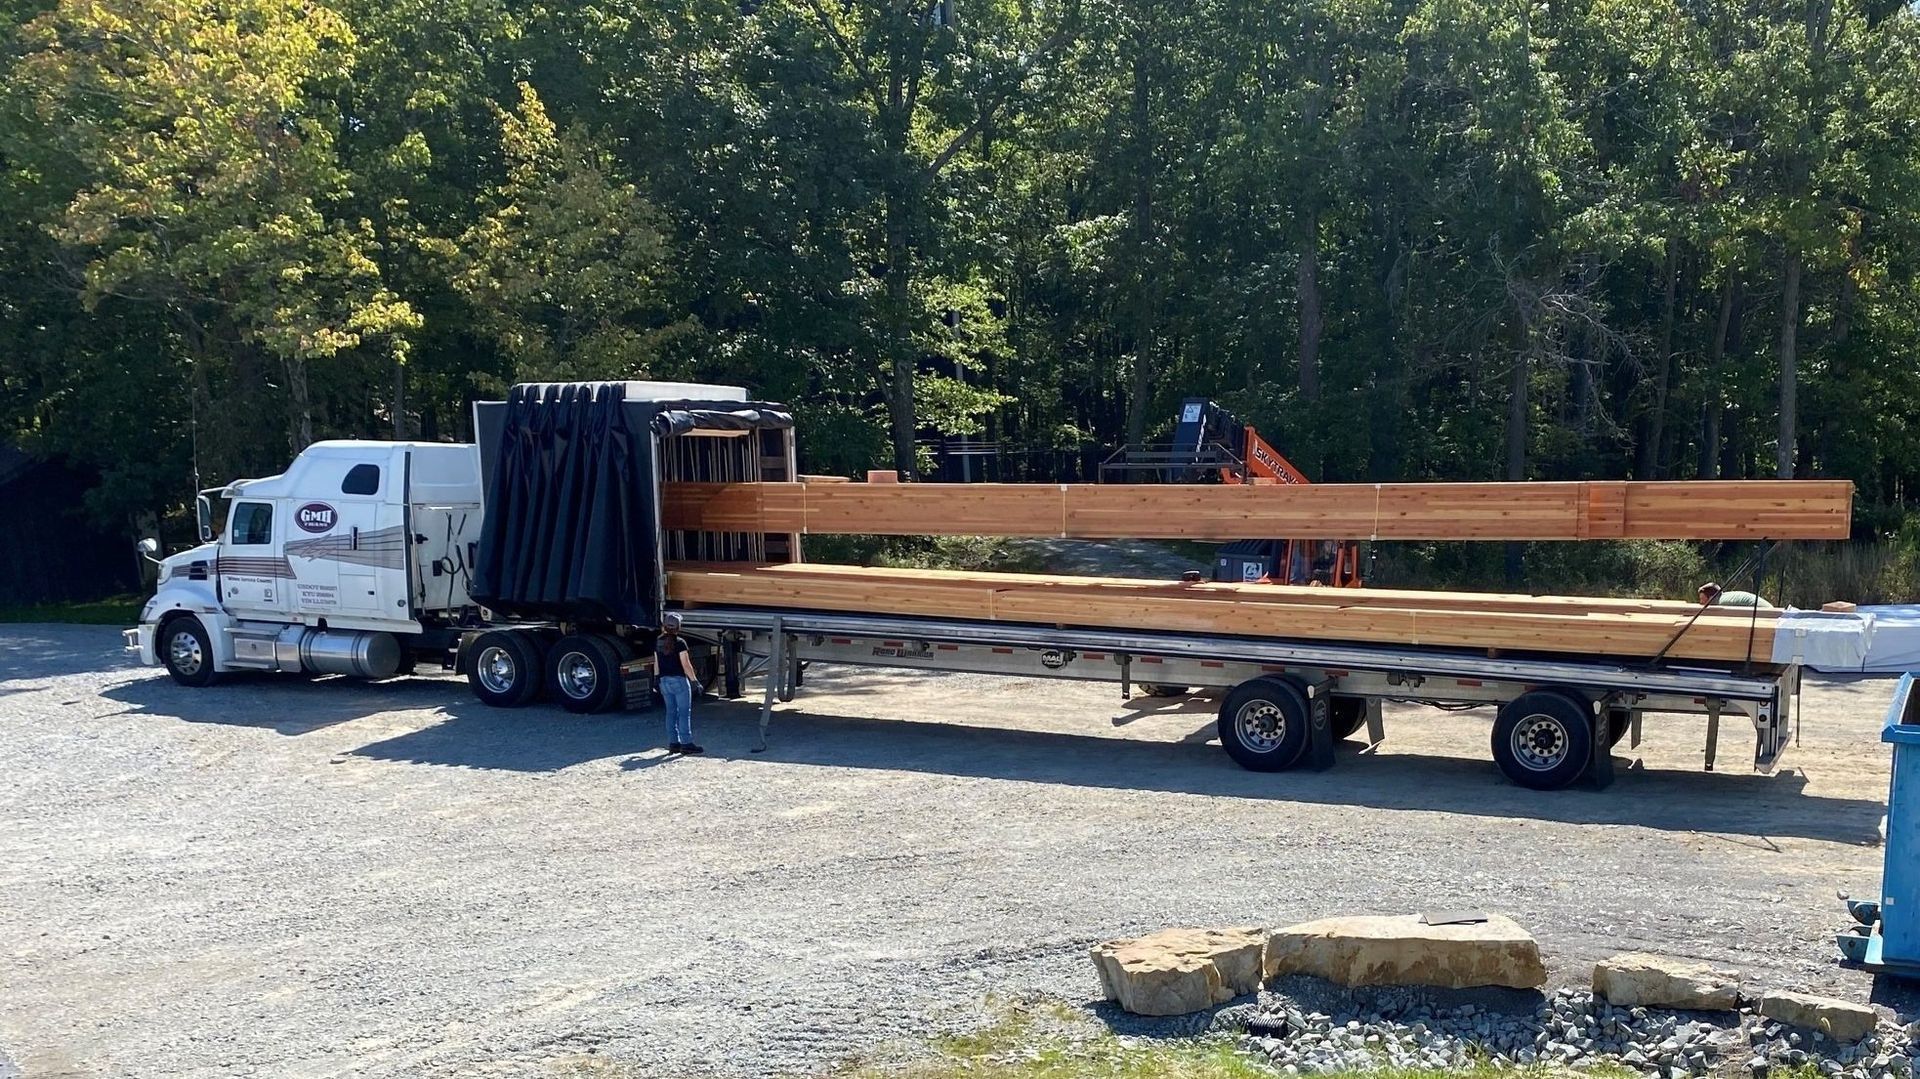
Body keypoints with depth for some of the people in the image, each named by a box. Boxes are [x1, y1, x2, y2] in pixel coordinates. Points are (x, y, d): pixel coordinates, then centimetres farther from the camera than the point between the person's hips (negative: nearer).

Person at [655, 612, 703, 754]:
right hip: (678, 680, -6)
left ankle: (673, 743, 11)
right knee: (684, 712, -2)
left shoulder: (658, 642, 5)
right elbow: (686, 664, -14)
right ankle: (686, 743, -5)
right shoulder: (679, 642, -12)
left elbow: (656, 662, 11)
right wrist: (694, 680, -9)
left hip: (664, 680, 6)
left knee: (671, 711, 11)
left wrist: (656, 678, 20)